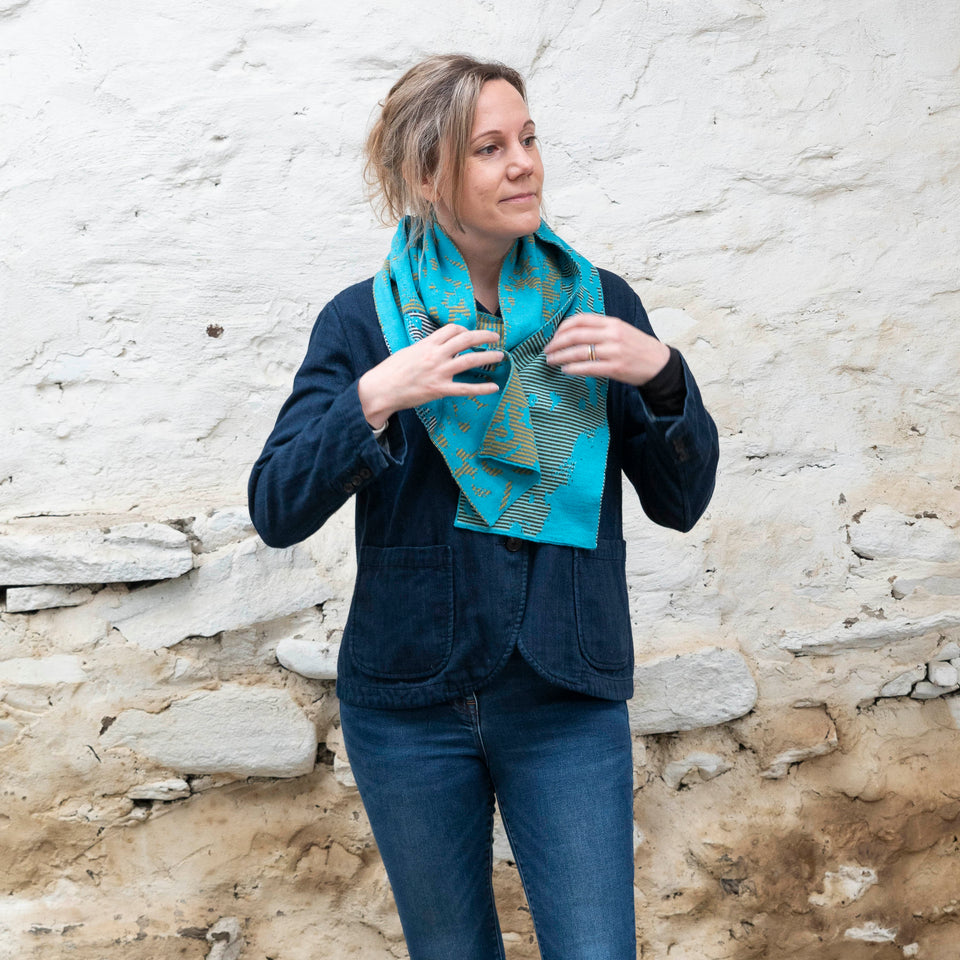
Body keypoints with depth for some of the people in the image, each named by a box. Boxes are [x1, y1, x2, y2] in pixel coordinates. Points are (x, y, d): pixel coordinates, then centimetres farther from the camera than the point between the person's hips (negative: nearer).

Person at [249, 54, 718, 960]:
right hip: (408, 704, 0)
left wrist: (662, 377, -16)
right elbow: (276, 510, -11)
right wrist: (372, 400, -25)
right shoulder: (365, 321, -5)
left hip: (567, 699, 1)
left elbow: (680, 502, 1)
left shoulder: (597, 303, 0)